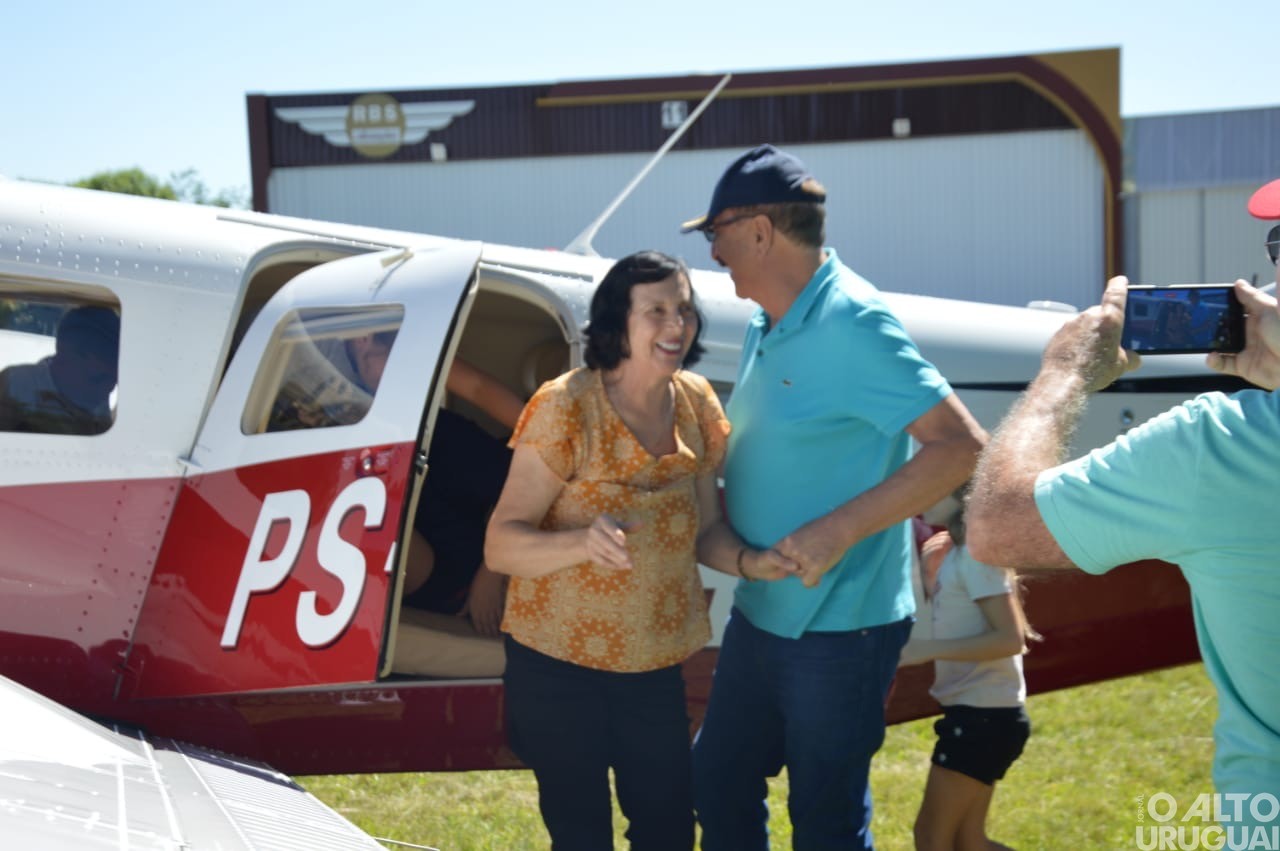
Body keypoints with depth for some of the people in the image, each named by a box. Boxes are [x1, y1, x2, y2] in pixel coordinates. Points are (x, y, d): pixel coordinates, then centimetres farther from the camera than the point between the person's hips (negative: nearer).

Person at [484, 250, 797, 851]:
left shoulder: (695, 403, -1)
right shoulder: (565, 407, -18)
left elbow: (704, 529, 6)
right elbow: (500, 546, -20)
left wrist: (750, 561, -16)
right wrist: (583, 540, -39)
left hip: (655, 662, 5)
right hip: (558, 663, -5)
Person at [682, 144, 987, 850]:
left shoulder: (852, 325, -20)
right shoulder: (767, 327, 8)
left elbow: (961, 445, -24)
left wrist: (837, 532, -27)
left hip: (837, 628, -9)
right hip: (759, 615, 9)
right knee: (719, 788, 19)